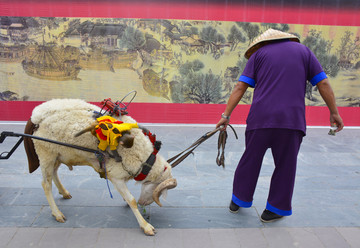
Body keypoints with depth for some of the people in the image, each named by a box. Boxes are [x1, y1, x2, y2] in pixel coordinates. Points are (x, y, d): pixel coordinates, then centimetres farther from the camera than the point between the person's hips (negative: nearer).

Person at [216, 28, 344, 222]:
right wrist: (334, 112, 14)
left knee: (250, 160, 13)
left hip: (260, 119, 0)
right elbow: (323, 84, 9)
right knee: (285, 165, 11)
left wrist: (226, 115, 2)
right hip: (292, 119, 0)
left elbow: (240, 87, 2)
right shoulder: (303, 50, 16)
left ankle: (238, 201, 28)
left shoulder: (259, 53, 13)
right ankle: (275, 210, 21)